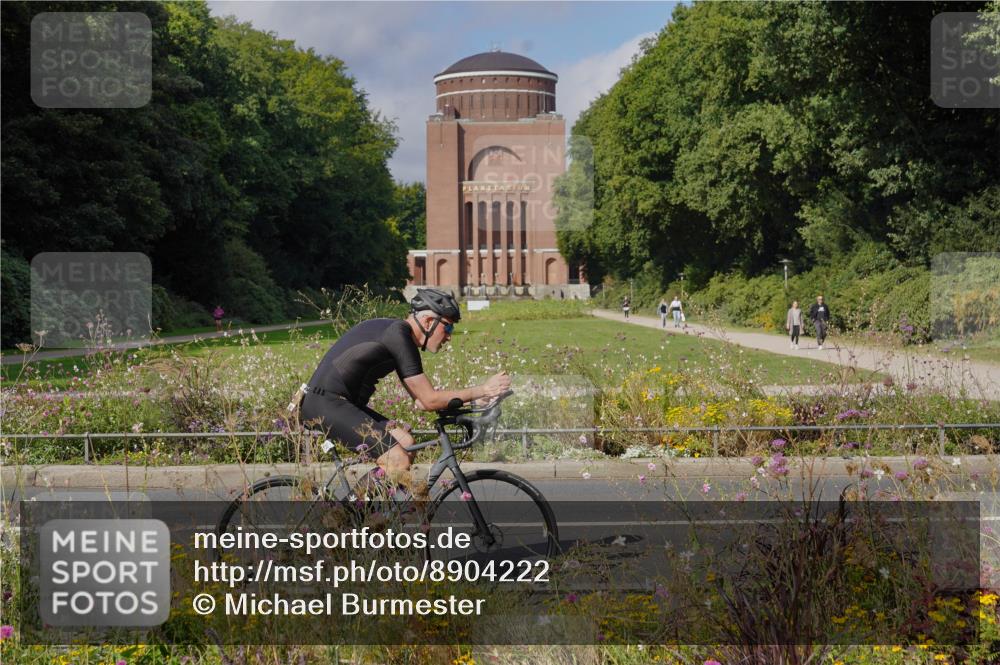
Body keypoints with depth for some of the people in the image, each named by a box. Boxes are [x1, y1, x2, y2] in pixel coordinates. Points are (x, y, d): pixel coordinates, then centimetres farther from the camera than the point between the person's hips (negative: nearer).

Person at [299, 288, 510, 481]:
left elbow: (421, 401, 16)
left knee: (406, 444, 3)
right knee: (398, 460, -17)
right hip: (324, 403, -10)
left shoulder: (397, 332, 15)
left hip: (342, 403, 10)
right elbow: (430, 400, -15)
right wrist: (482, 390, -12)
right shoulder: (398, 336, -15)